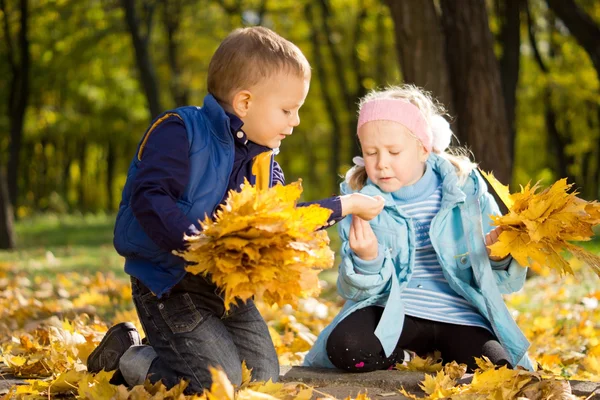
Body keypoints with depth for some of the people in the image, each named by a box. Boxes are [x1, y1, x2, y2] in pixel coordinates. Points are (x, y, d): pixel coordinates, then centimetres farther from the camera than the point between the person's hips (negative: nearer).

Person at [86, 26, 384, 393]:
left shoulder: (263, 161, 10)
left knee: (263, 376, 7)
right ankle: (128, 356, 6)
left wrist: (345, 206, 10)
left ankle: (161, 350, 23)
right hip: (170, 284, -8)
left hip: (227, 286, 8)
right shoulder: (180, 132, -17)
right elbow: (148, 198, -28)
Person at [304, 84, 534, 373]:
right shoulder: (359, 198, 1)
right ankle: (408, 359, 0)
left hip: (459, 316, 0)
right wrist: (366, 260, -25)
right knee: (343, 347, -30)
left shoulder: (465, 187, -1)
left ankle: (445, 360, 6)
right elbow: (355, 291, -3)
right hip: (391, 314, 1)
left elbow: (498, 281, 5)